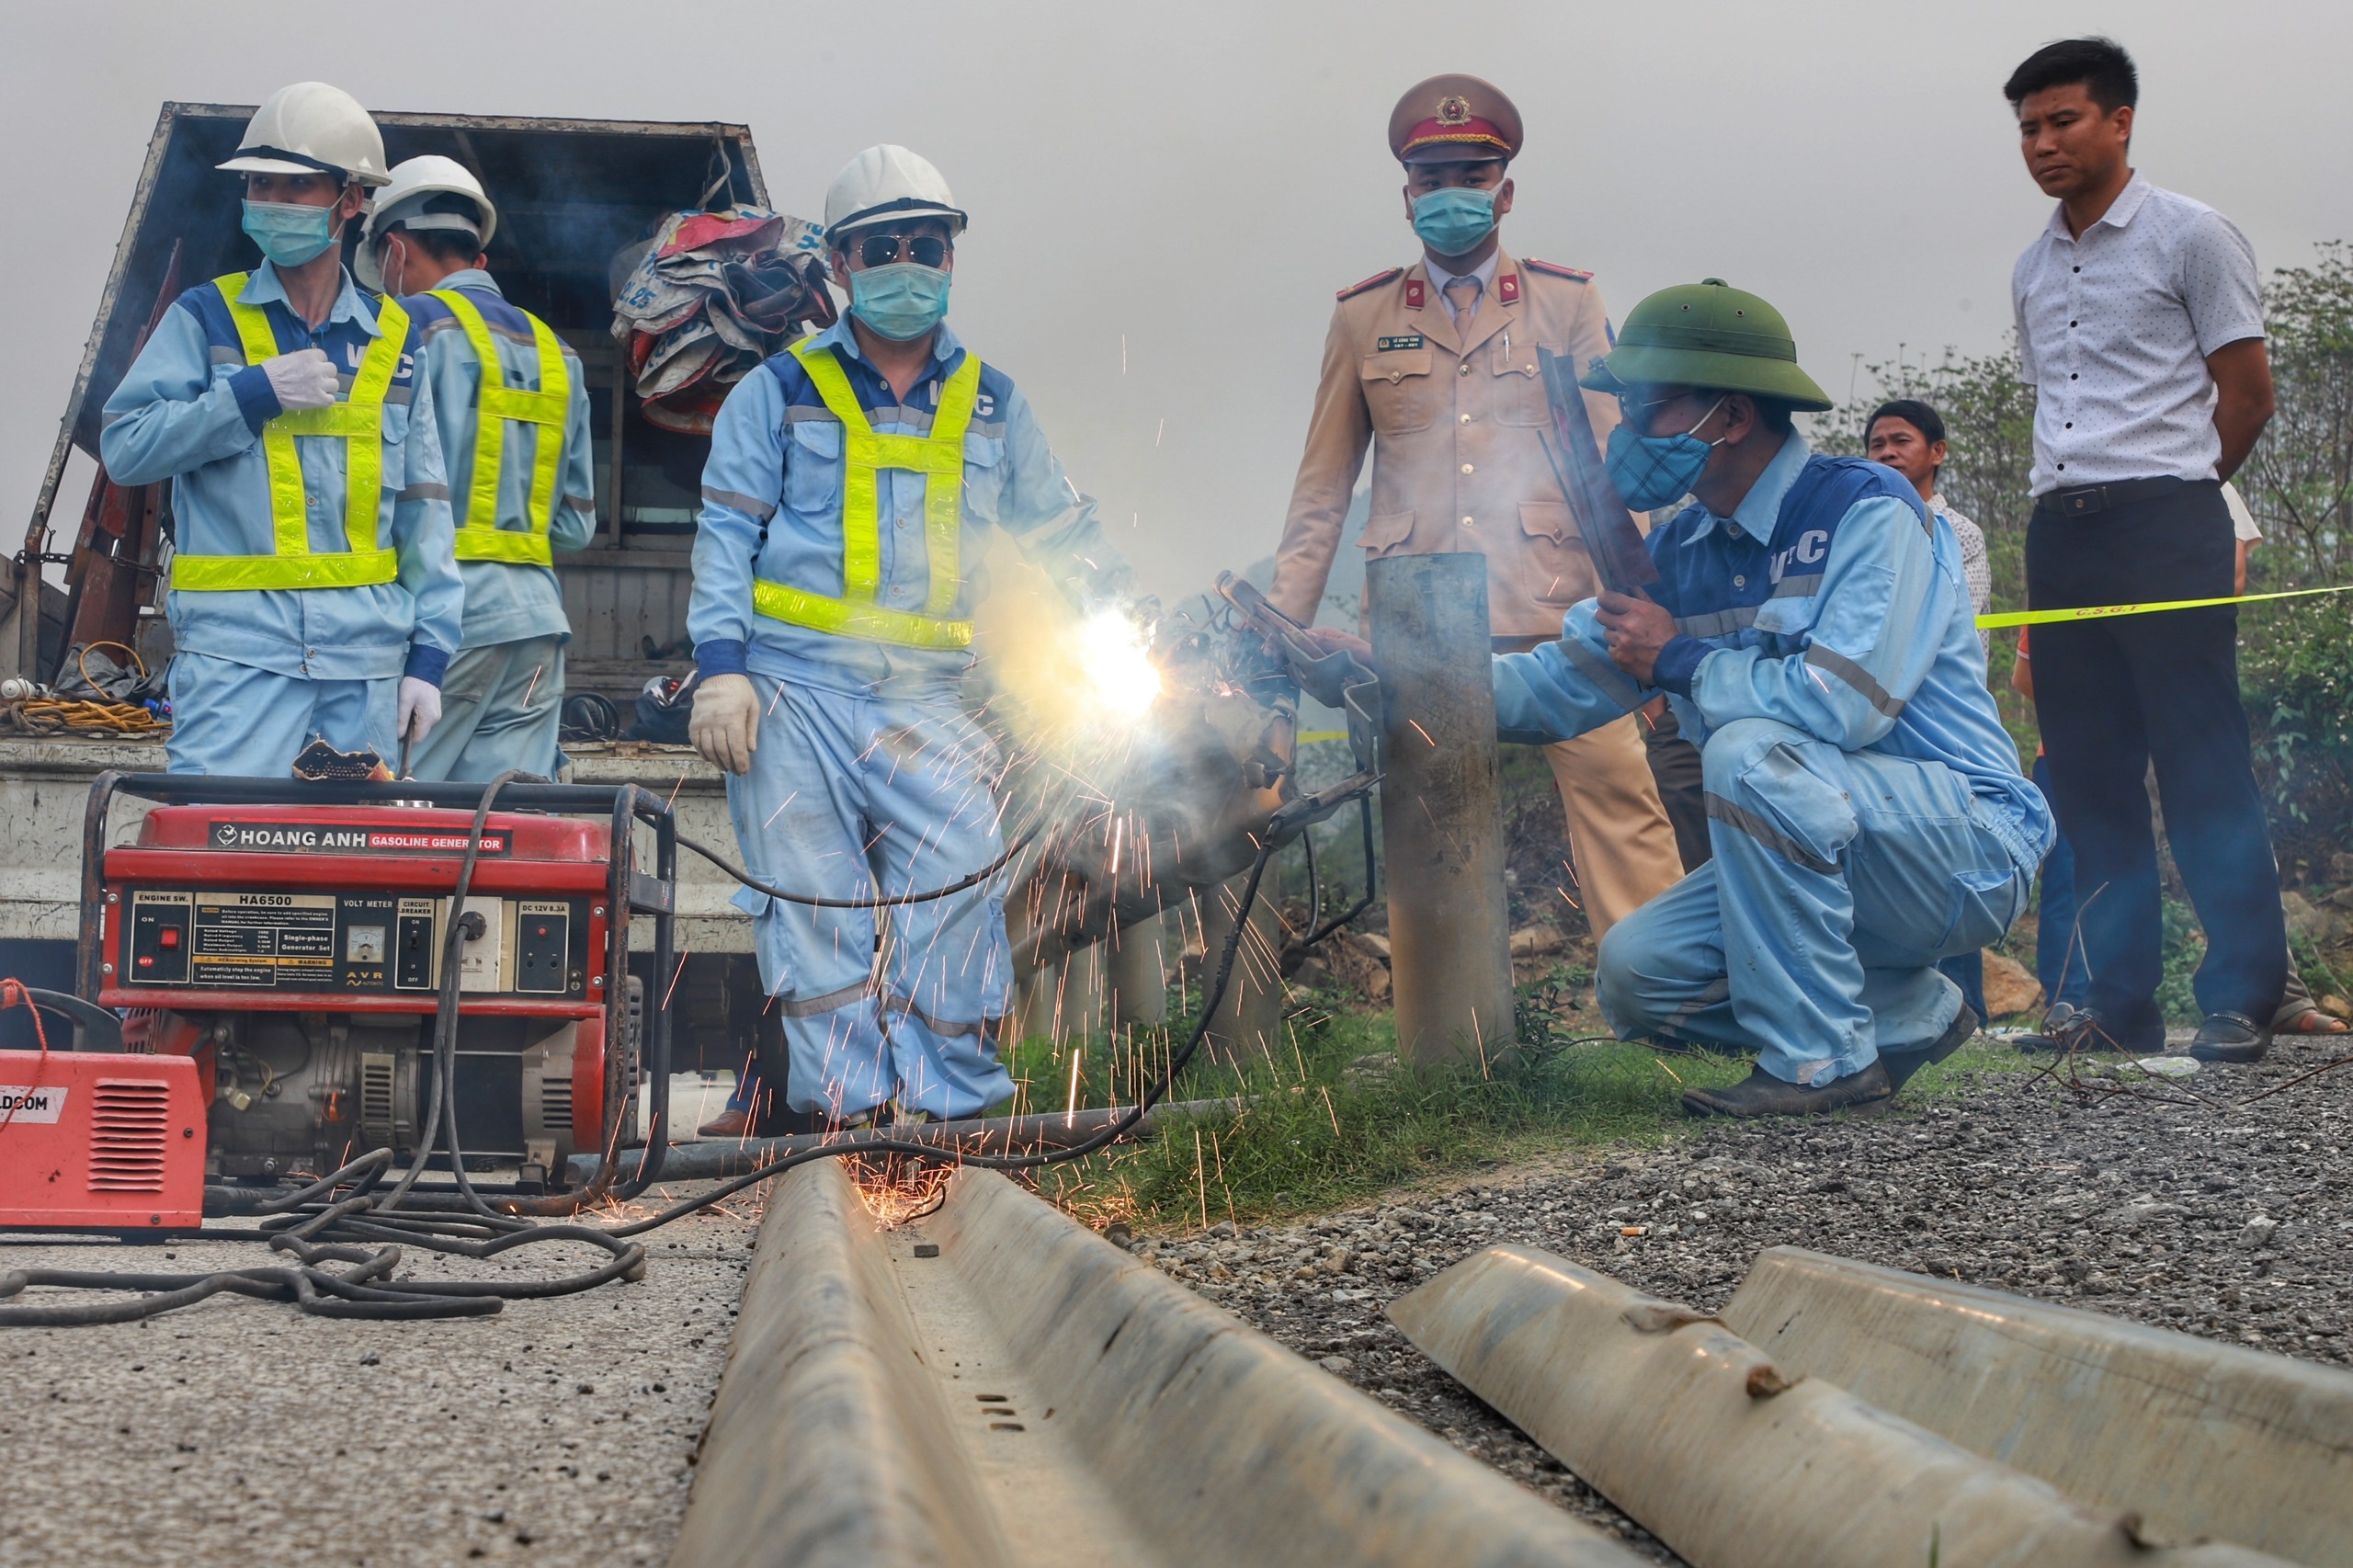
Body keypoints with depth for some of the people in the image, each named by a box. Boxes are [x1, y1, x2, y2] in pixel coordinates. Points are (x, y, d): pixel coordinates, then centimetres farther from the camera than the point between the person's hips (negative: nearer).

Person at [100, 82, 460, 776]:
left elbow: (423, 508, 12)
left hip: (366, 647, 3)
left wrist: (430, 651, 6)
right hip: (237, 641, -3)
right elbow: (124, 446, -3)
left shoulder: (393, 339, 12)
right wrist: (252, 393, -12)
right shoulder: (207, 317, 6)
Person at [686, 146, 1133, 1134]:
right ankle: (850, 1102, -1)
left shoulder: (992, 407, 17)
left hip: (928, 702, 2)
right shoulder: (779, 393, 10)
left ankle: (954, 1104, -1)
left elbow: (1061, 534, 20)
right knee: (814, 894, -4)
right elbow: (726, 532, 5)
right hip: (794, 688, -1)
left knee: (957, 885, -9)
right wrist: (722, 666, -7)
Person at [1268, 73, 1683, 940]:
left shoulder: (1567, 303, 12)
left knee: (1618, 795, -12)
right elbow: (1321, 493, 15)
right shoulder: (1362, 317, 14)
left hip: (1558, 615, -1)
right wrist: (1279, 629, 8)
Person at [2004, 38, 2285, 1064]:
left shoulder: (2191, 237, -2)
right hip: (2060, 534, 7)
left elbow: (2247, 392, -1)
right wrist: (2070, 505, 11)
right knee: (2089, 776, 5)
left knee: (2203, 767, -7)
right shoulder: (2033, 270, 17)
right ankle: (2120, 1006, 10)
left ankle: (2243, 999, -3)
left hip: (2166, 526, -6)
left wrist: (2174, 491, 4)